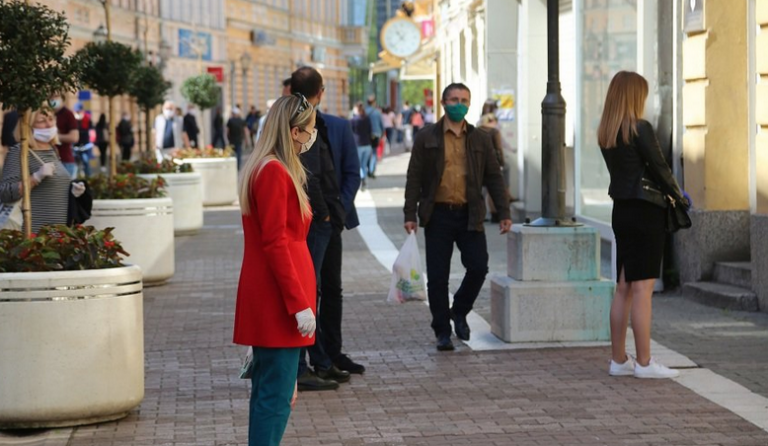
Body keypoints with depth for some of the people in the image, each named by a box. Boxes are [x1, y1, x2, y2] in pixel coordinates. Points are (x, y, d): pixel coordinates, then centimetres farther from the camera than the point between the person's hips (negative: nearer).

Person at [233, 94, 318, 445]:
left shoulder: (264, 168, 15)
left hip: (268, 298, 10)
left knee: (268, 390, 15)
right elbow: (275, 244, -20)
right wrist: (300, 303, -20)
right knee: (277, 396, -7)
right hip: (277, 297, -10)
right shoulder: (275, 172, -16)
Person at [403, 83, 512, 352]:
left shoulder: (480, 140, 10)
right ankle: (442, 332, 12)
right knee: (438, 277, 1)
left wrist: (504, 213, 3)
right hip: (438, 215, -1)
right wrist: (410, 214, -5)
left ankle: (459, 312, 19)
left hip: (469, 215, 2)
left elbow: (494, 178, 10)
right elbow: (414, 178, 2)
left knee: (478, 267, -7)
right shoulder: (427, 138, 4)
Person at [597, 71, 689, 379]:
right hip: (644, 212, -8)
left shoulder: (606, 134, 9)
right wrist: (679, 197, 7)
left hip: (621, 211, 8)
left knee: (624, 288, 12)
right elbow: (659, 167, -10)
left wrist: (668, 192, 12)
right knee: (642, 288, -4)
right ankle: (644, 363, -1)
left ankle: (618, 359, 16)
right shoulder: (640, 129, -14)